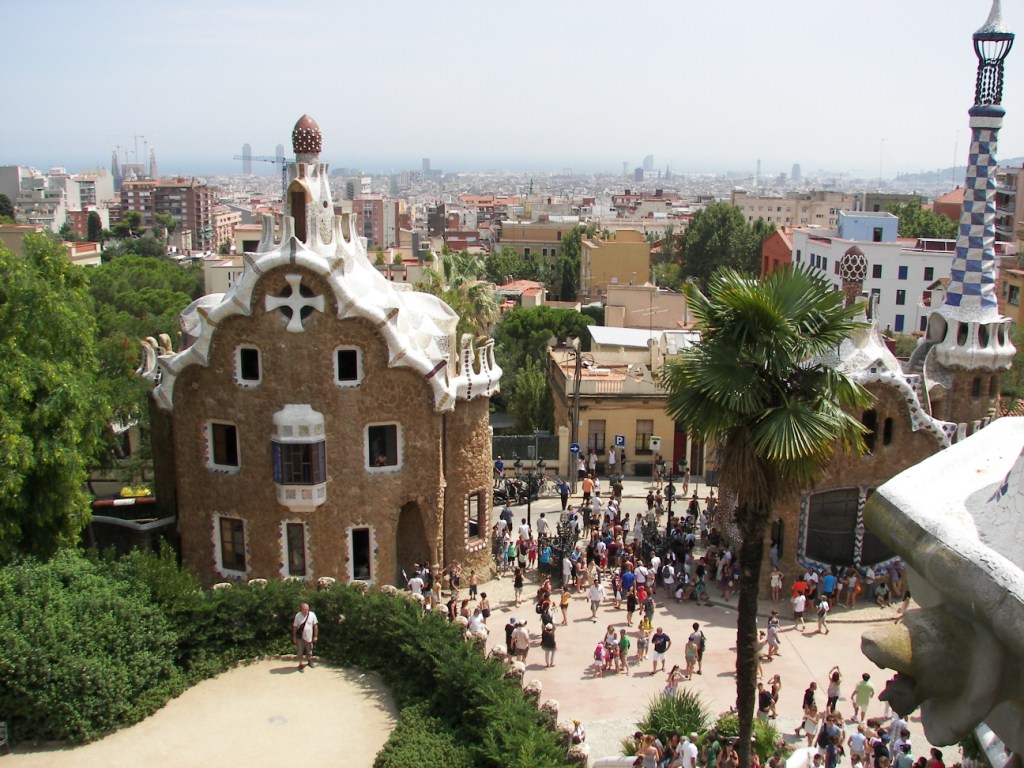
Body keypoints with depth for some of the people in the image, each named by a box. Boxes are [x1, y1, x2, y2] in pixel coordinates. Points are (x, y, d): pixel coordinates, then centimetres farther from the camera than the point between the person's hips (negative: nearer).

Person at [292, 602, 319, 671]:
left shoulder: (312, 615, -11)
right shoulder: (298, 616, -12)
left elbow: (315, 625, -3)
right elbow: (295, 627, -5)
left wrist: (315, 636, -2)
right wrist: (294, 637, -2)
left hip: (309, 637, 2)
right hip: (300, 637, -2)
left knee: (309, 650, 19)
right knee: (300, 652, 3)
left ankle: (310, 661, 43)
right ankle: (301, 665, 19)